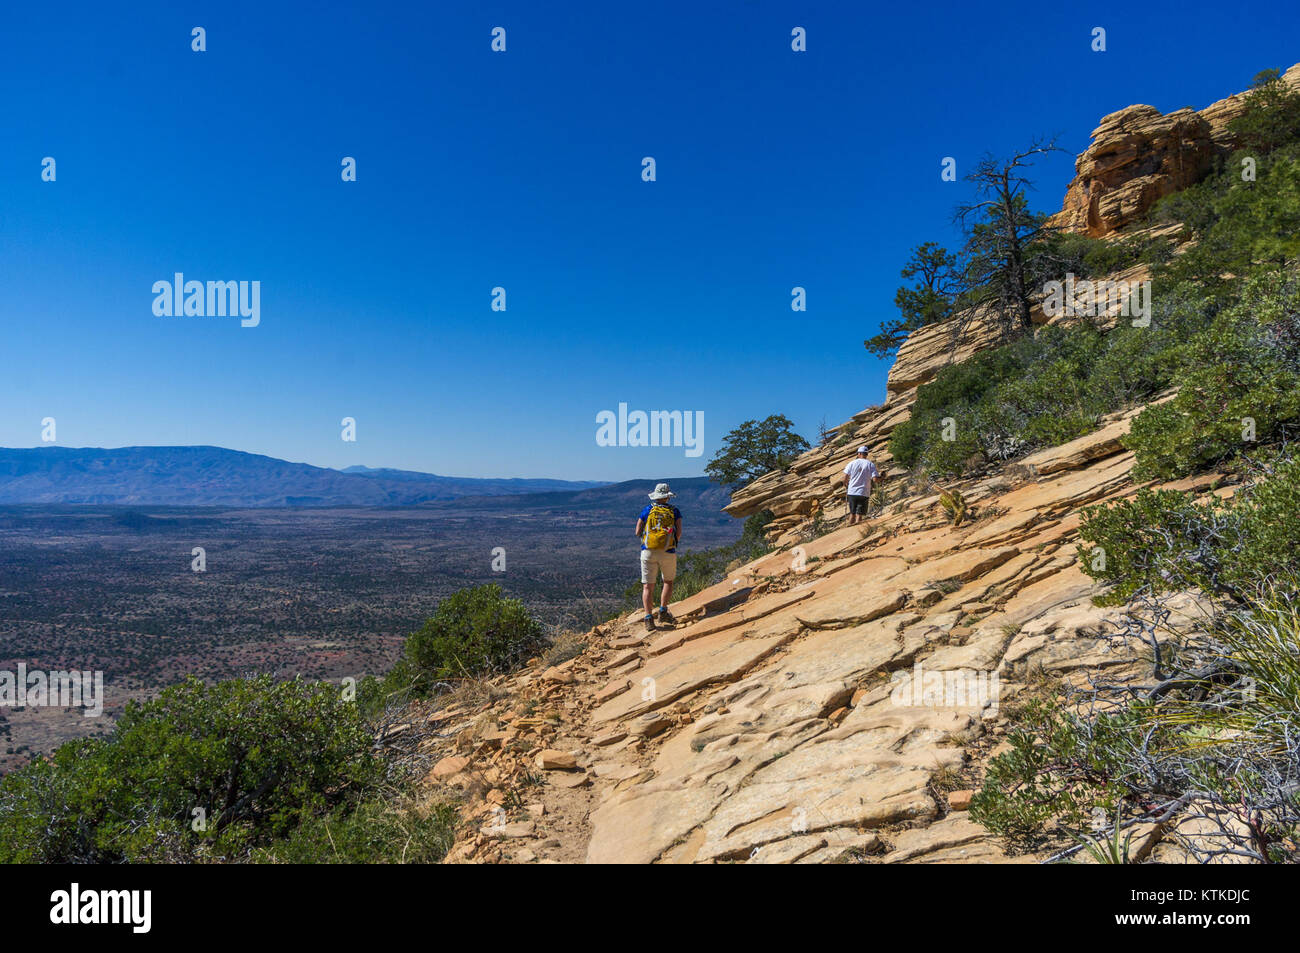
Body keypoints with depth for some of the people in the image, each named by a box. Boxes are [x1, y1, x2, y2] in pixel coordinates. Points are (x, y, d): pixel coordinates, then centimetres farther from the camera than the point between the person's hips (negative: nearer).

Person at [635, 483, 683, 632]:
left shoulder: (647, 510, 6)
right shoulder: (674, 511, 5)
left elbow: (638, 532, 6)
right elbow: (679, 534, -1)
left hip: (648, 552, 0)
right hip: (668, 553, 0)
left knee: (648, 586, 2)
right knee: (668, 581, 21)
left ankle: (648, 617, -9)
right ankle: (663, 611, 9)